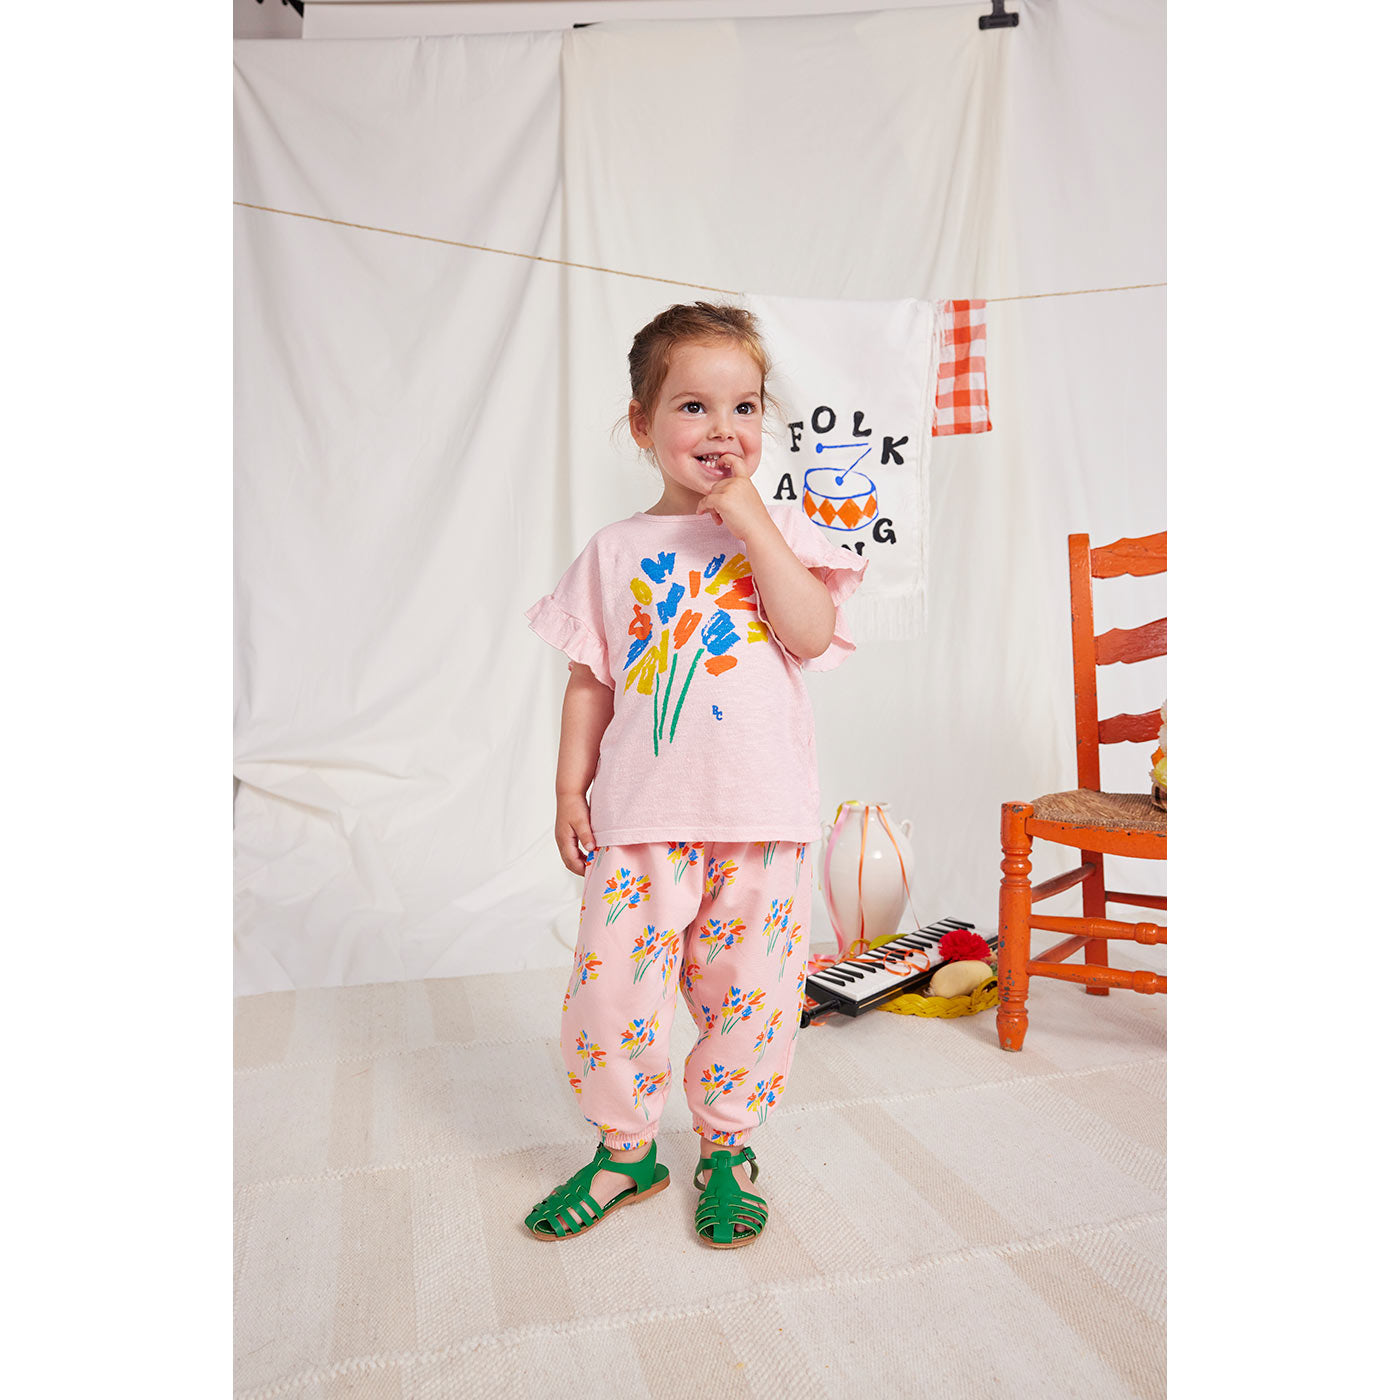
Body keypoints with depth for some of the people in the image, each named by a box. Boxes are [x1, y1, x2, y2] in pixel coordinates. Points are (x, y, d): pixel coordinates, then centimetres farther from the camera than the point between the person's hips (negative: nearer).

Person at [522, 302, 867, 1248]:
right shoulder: (617, 550, 7)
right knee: (613, 986, 2)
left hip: (763, 812, 0)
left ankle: (728, 1147, 32)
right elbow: (590, 679, 9)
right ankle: (625, 1150, 27)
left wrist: (751, 521, -11)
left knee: (749, 988, 9)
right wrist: (571, 788, 5)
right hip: (641, 814, 1)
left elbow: (813, 636, -11)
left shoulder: (783, 530, 6)